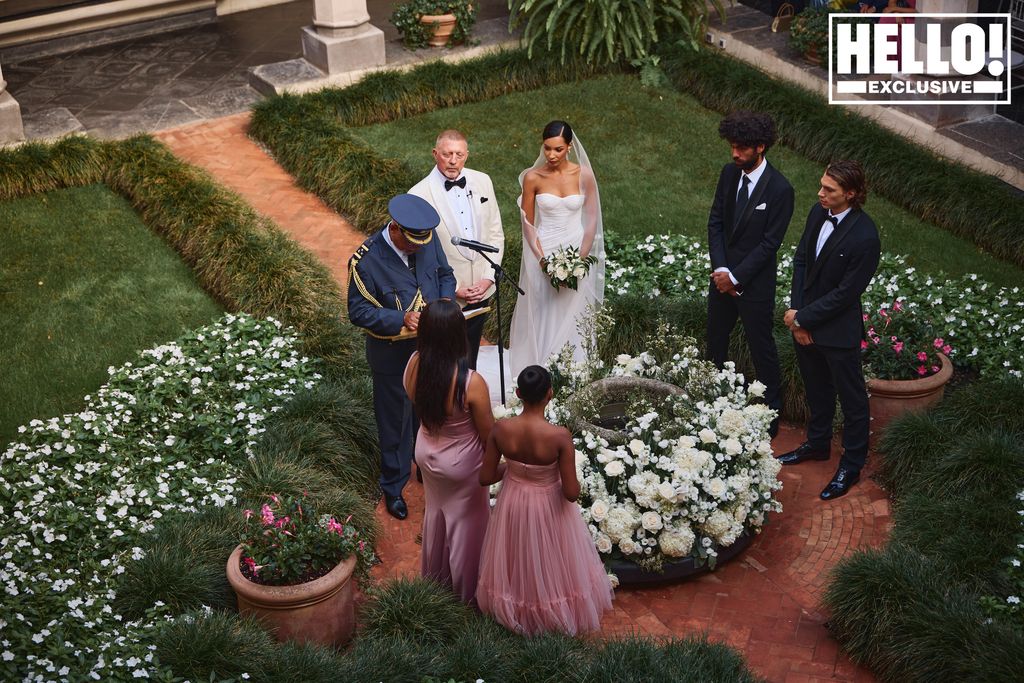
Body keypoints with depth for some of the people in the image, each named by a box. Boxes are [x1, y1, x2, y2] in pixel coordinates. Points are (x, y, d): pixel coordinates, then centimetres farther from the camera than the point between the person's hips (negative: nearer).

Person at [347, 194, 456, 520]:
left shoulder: (428, 240, -12)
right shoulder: (365, 261, -27)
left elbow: (445, 275, 4)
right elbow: (358, 311, -20)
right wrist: (400, 319, -33)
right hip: (393, 356, -5)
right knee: (395, 422, 14)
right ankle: (393, 486, 36)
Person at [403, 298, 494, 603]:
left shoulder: (413, 366, -23)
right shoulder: (472, 383, -37)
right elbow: (488, 434, -18)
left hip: (426, 453, 5)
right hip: (461, 463, -5)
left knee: (435, 513, 31)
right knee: (464, 522, 21)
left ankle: (435, 577, 55)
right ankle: (465, 589, 45)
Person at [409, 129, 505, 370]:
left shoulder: (482, 181, -2)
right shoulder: (420, 194, -17)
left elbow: (495, 233, 4)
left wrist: (488, 278, -6)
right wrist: (453, 289, -14)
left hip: (482, 290, 4)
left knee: (470, 357, 22)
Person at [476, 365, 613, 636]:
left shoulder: (501, 430, -23)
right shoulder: (560, 436, -30)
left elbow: (485, 478, -11)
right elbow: (572, 493, -24)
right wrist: (567, 476, -2)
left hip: (513, 505, 3)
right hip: (549, 509, -2)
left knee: (516, 563, 29)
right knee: (552, 564, 25)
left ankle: (514, 610, 51)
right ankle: (559, 612, 47)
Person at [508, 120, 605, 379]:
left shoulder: (584, 175, -3)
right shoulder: (533, 177, -5)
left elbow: (592, 220, 0)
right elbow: (528, 224, 0)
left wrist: (581, 259, -10)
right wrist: (541, 259, -11)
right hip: (544, 253, -1)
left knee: (574, 319, 5)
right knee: (543, 319, 2)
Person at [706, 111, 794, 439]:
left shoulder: (780, 189, -19)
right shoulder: (729, 173, -2)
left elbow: (770, 242, -17)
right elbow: (715, 222, 2)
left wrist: (736, 277, -16)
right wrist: (720, 269, -8)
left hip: (755, 283, -6)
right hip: (723, 276, 6)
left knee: (762, 348, 7)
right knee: (715, 340, 18)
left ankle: (772, 412, 22)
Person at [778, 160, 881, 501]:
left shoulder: (864, 237, -26)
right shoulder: (818, 212, -5)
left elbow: (845, 293, -22)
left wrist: (802, 318, -15)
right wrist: (797, 312, -5)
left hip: (838, 331, -7)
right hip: (805, 322, 7)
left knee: (851, 399, 12)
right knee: (817, 389, 26)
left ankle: (851, 464, 28)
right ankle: (818, 443, 47)